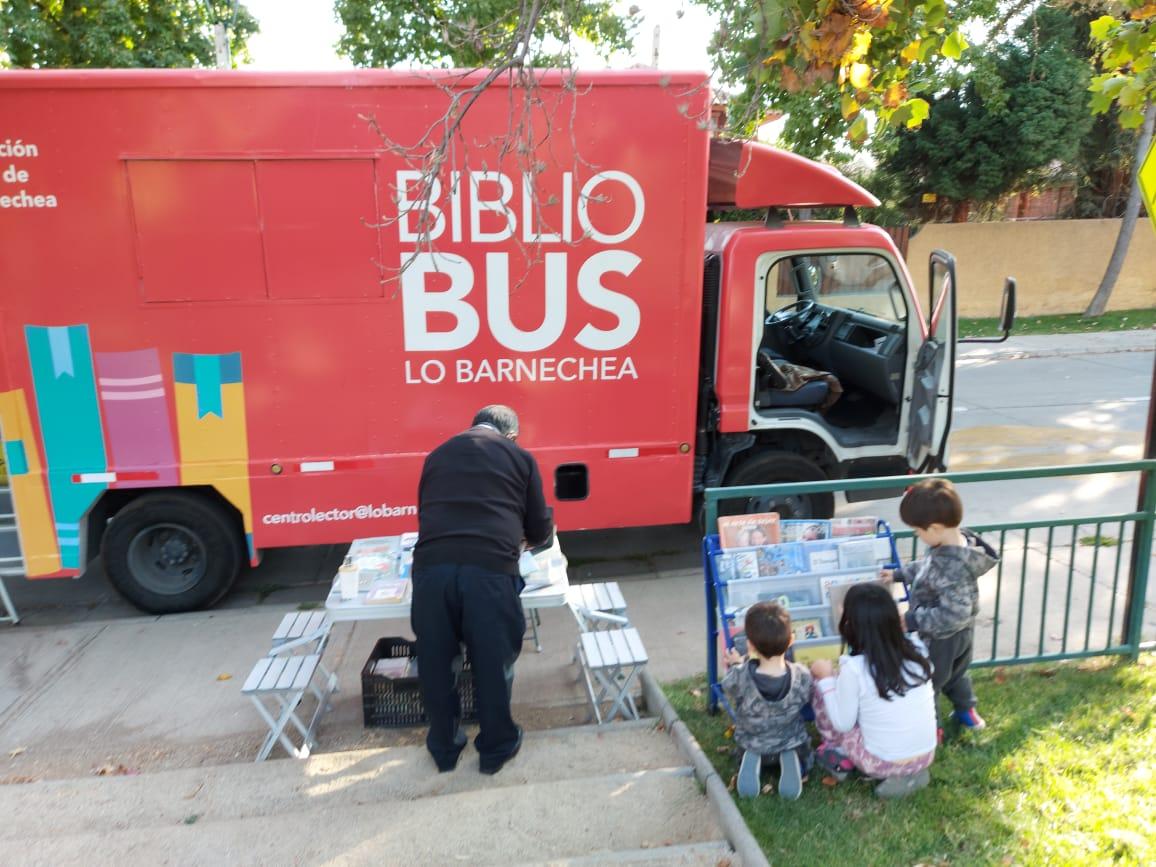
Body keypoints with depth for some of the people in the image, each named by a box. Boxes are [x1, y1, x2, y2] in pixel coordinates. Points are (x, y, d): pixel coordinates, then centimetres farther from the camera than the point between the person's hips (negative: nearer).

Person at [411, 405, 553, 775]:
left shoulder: (438, 454, 24)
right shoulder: (519, 456, 15)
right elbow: (539, 530, 18)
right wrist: (515, 536, 41)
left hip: (431, 566, 3)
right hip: (490, 570, -3)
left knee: (435, 662, 18)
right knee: (493, 661, 13)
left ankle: (444, 747, 34)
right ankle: (496, 747, 29)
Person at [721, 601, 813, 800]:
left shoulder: (739, 676, -33)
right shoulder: (802, 676, -29)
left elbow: (730, 693, -10)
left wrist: (734, 665, 8)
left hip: (751, 744, 0)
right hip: (791, 743, 0)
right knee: (802, 756, 34)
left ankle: (751, 762, 2)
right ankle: (791, 761, 1)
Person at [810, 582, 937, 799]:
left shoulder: (854, 668, -21)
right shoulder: (917, 649, -7)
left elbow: (843, 724, -10)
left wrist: (825, 678, -1)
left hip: (883, 763, -4)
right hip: (926, 756, 4)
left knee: (821, 690, 5)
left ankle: (842, 758, 13)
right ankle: (907, 772, 15)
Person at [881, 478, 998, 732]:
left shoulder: (952, 567, -39)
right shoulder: (951, 545, -10)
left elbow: (954, 614, -38)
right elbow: (927, 566, 10)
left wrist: (913, 620, -31)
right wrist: (899, 574, 16)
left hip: (943, 637, -9)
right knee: (955, 672, 33)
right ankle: (966, 710, 54)